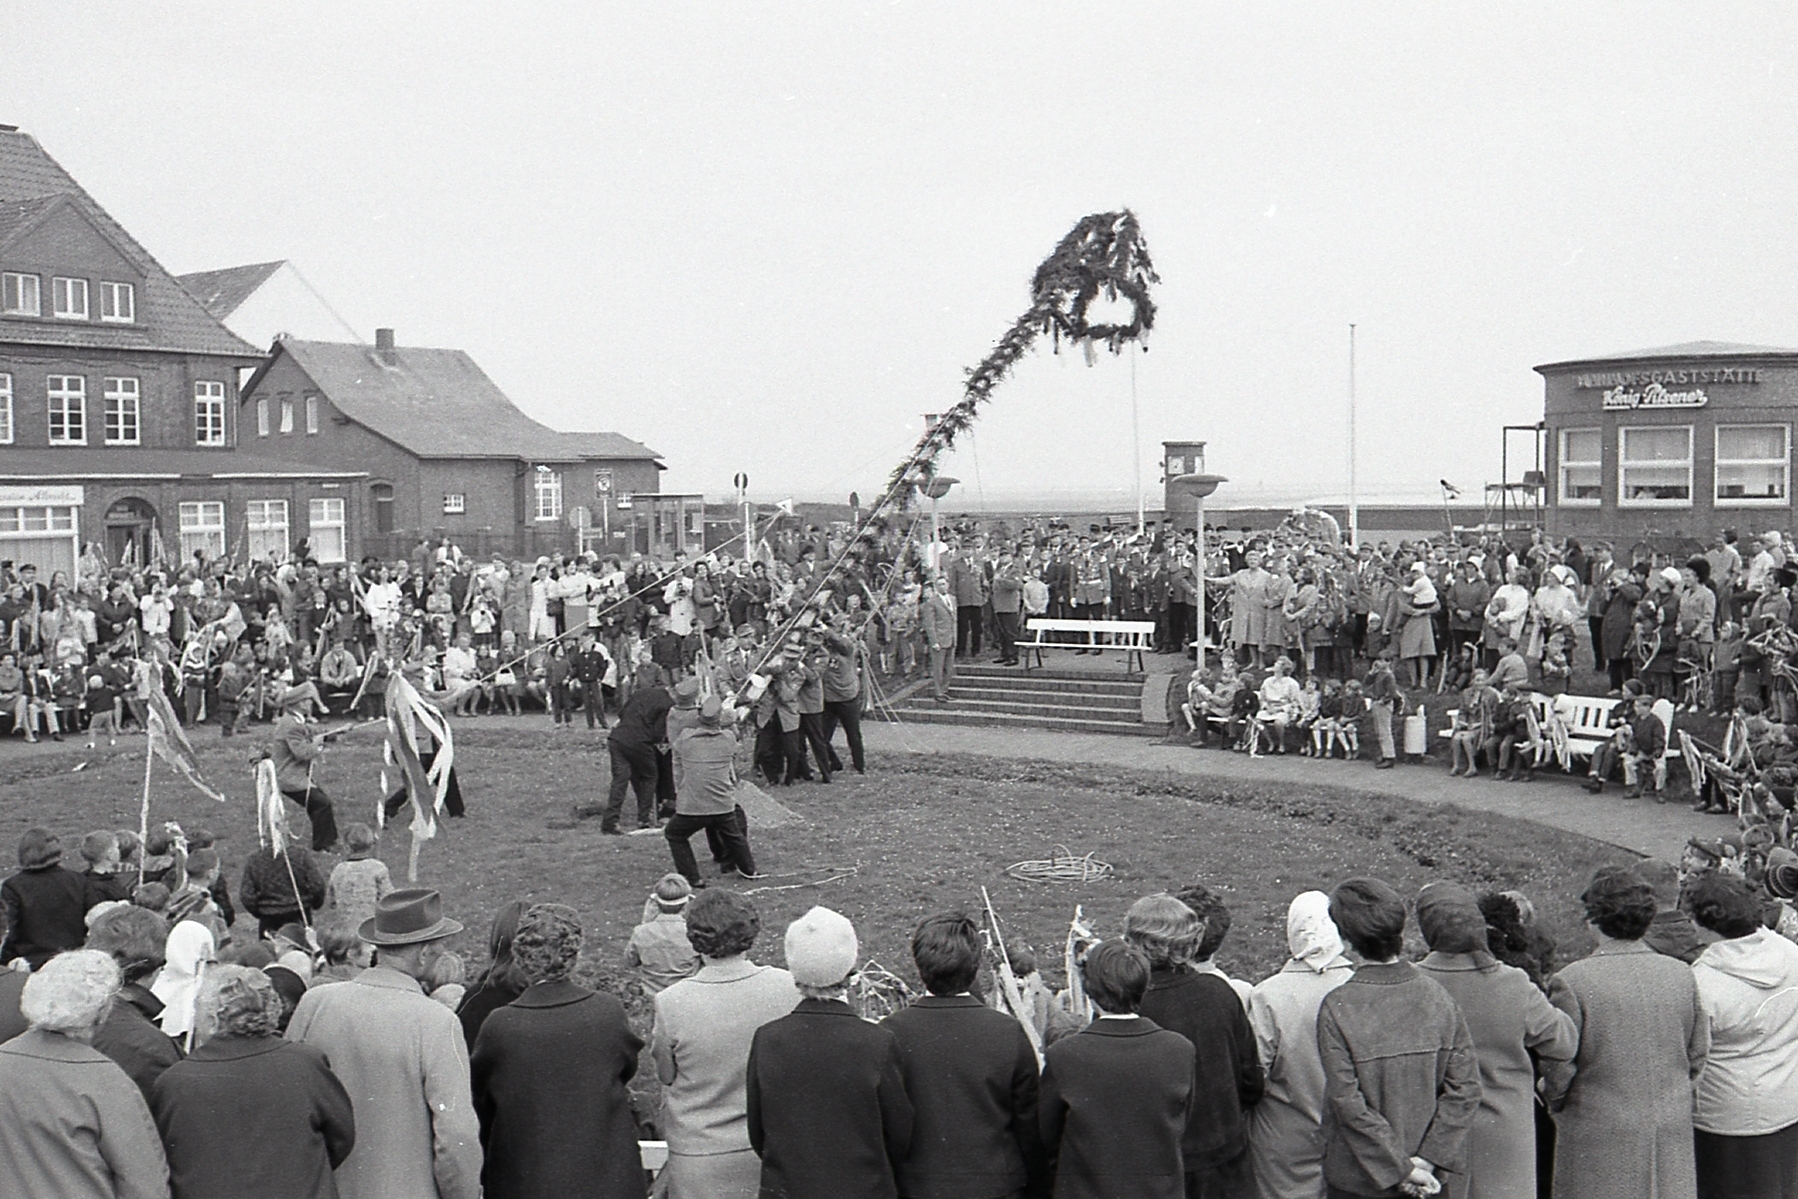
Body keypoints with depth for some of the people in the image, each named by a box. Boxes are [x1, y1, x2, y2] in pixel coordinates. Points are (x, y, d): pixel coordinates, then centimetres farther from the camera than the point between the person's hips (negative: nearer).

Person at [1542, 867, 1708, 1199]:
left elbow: (1558, 1069, -11)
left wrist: (1555, 1103, 9)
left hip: (1600, 1139, -4)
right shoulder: (1682, 976, -2)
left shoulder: (1572, 982, -16)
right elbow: (1698, 1057, 7)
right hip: (1672, 1134, 4)